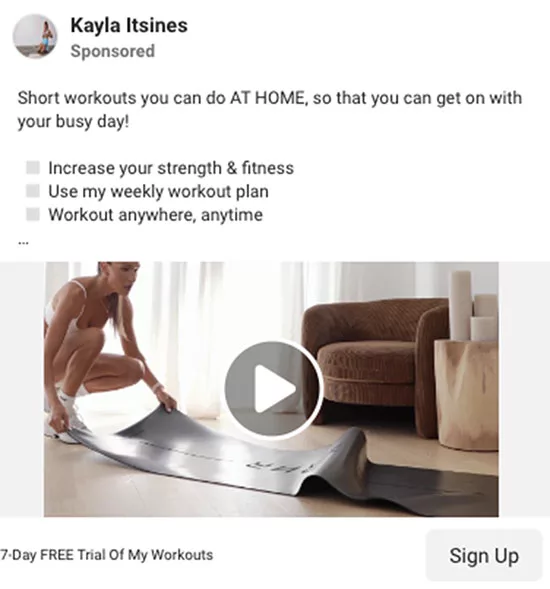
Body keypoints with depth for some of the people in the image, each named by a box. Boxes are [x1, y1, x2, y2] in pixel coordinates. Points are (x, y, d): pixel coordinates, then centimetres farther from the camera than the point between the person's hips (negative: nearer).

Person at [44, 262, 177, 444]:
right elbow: (46, 355, -36)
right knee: (94, 336, -33)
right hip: (43, 360, -7)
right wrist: (55, 405, -47)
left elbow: (133, 354, 0)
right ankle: (60, 404, -20)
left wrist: (159, 389, -12)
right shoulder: (75, 293, -32)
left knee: (134, 370, -10)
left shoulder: (122, 304, -11)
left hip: (67, 363, 7)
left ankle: (63, 396, 2)